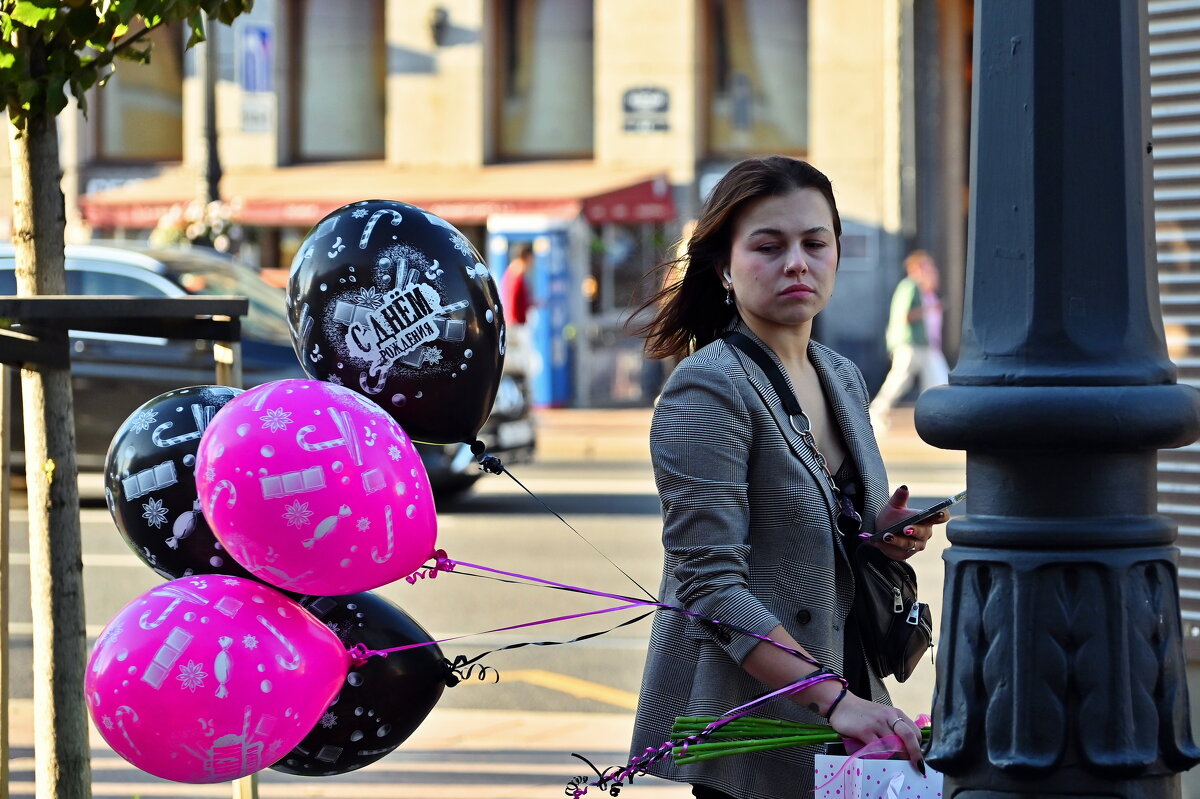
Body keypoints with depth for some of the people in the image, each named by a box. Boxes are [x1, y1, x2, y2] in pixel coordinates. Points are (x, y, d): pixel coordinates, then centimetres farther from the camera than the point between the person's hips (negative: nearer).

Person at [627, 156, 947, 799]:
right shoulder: (707, 390, -14)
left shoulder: (842, 378, 8)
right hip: (747, 723, -7)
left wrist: (885, 536, 0)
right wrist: (833, 699, -28)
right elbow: (711, 588, -21)